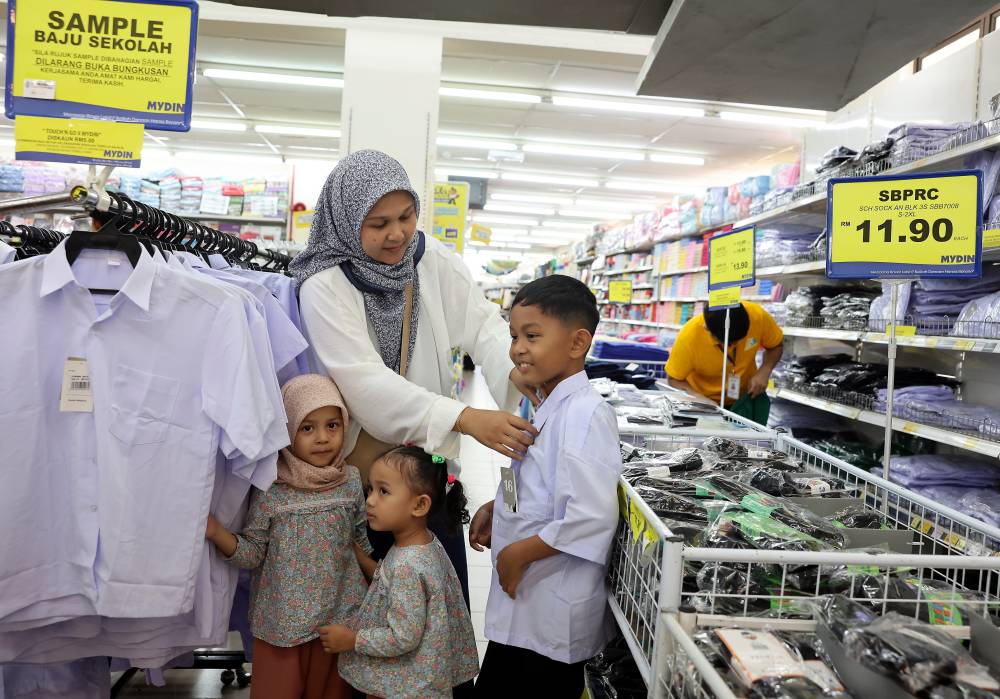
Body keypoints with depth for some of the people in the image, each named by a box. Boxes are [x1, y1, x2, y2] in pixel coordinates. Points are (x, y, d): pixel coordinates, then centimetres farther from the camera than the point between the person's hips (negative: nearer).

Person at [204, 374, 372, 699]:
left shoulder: (351, 480, -6)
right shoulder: (270, 489, -14)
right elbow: (252, 553, -8)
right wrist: (217, 533, -24)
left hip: (340, 613, 2)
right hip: (283, 618, -2)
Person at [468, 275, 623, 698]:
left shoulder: (584, 413, -23)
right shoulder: (548, 408, 7)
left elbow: (591, 518, -29)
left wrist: (519, 553, -19)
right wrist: (497, 509, 7)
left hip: (551, 615, -9)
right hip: (525, 603, 9)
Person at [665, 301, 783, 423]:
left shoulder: (757, 315, -25)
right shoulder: (688, 337, -30)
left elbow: (776, 346, -4)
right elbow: (674, 379, -16)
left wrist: (764, 371, -21)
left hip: (746, 394, 2)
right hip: (705, 400, -2)